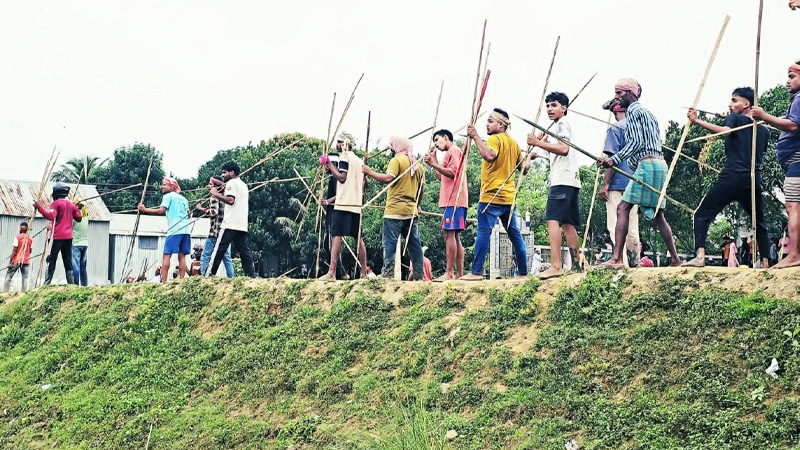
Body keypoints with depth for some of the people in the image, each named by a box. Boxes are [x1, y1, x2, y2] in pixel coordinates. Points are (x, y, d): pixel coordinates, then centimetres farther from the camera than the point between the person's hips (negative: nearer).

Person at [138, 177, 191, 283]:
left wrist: (144, 209, -6)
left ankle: (164, 281, -13)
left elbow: (161, 211, -10)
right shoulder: (183, 198, 22)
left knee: (167, 255, -6)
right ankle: (181, 281, -3)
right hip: (186, 229, 6)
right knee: (182, 256, 5)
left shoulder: (168, 196, 2)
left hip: (175, 230, -6)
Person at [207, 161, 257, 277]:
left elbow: (230, 200, -17)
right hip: (242, 225, 8)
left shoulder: (231, 183, -3)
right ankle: (251, 276, -4)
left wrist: (216, 194, -8)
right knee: (244, 251, 4)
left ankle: (209, 275, -11)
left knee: (219, 250, -9)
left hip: (230, 224, -8)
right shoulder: (243, 185, 24)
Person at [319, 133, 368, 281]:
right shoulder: (359, 160, 19)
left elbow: (342, 178, -15)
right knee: (358, 238, 9)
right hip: (357, 204, 8)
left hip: (343, 203, -8)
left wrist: (330, 166, -5)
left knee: (336, 236, -11)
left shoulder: (344, 157, -4)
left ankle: (331, 273, -19)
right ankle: (364, 272, 10)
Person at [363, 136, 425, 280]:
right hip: (411, 212, 7)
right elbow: (421, 188, 18)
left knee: (389, 243, -7)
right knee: (414, 244, 7)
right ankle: (419, 275, 7)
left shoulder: (397, 160, -5)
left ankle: (387, 274, -13)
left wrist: (369, 172, -12)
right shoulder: (417, 164, 17)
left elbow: (388, 178, -20)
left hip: (395, 210, -7)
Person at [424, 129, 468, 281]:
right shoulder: (453, 152, 26)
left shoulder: (453, 151, -4)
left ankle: (449, 273, -19)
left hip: (453, 200, -10)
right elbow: (442, 176, 25)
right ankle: (459, 273, 7)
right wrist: (434, 163, 17)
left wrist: (434, 164, -15)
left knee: (449, 234, -14)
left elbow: (453, 173, -16)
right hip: (454, 200, 10)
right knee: (455, 236, 8)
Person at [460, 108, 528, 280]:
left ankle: (476, 272, -15)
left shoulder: (495, 139, -6)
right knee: (515, 234, 9)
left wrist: (475, 137, -21)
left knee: (484, 232, -10)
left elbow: (489, 155, -28)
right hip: (509, 196, 8)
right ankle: (523, 272, 11)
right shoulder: (513, 143, 18)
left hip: (491, 196, -8)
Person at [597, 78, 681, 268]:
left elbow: (636, 142, -14)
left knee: (623, 208, -14)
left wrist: (614, 160, -19)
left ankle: (617, 258, -24)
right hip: (659, 164, 10)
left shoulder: (634, 111, -3)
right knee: (657, 214, 13)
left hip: (647, 163, -10)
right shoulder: (648, 113, 26)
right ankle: (675, 259, 12)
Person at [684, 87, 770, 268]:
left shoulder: (735, 118, 4)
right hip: (754, 181, 5)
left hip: (732, 178, -5)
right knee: (760, 222, 20)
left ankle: (700, 256, -21)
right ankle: (765, 262, 12)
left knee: (702, 215, -4)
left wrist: (697, 121, -19)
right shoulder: (764, 130, 20)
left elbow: (725, 131, -19)